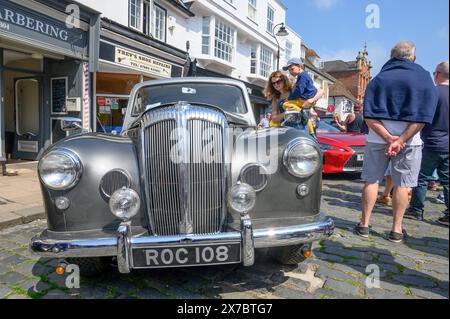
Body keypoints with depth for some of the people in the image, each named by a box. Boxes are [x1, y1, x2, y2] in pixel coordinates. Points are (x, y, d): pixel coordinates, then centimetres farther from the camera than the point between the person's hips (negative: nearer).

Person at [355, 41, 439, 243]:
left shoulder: (379, 78, 4)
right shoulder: (424, 78, 1)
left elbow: (369, 116, -8)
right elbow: (423, 117, -11)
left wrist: (388, 138, -13)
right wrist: (400, 140, -15)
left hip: (377, 138, 1)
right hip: (409, 140, -1)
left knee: (371, 181, 9)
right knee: (401, 185, 7)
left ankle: (364, 225, 15)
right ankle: (396, 229, 14)